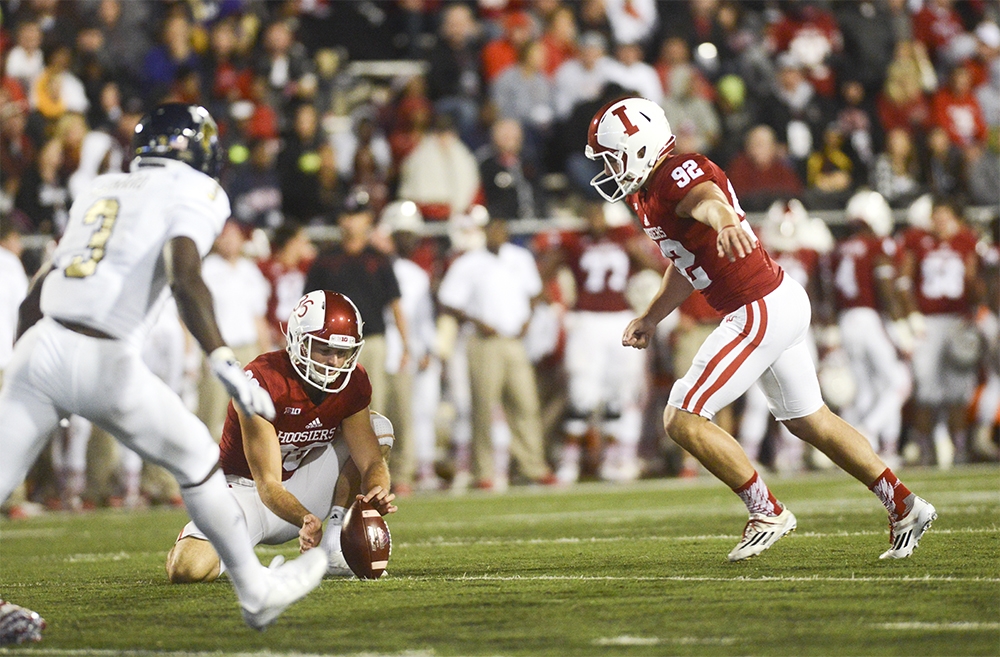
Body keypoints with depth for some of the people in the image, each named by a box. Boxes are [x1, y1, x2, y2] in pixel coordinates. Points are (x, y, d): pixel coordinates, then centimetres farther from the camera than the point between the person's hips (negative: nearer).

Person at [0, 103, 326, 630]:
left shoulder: (100, 191, 22)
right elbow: (185, 278, -17)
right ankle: (256, 592, 27)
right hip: (105, 364, -5)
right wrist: (223, 362, -26)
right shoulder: (192, 192, 4)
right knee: (196, 462, 16)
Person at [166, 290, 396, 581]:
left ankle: (333, 550, -11)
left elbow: (371, 462, -10)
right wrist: (307, 521, -50)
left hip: (299, 492, 5)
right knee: (188, 568, -32)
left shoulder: (353, 383, -9)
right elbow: (268, 485, -30)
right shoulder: (263, 381, -27)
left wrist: (378, 494, -36)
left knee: (378, 427, -10)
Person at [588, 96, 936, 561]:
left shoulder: (677, 177, -19)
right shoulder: (648, 194, 12)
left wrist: (728, 224, -66)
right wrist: (650, 319, 29)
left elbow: (708, 201, -45)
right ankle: (904, 506, 29)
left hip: (762, 313, -11)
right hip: (782, 300, 11)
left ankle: (767, 513, 2)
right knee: (809, 421, 22)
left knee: (682, 419, -7)